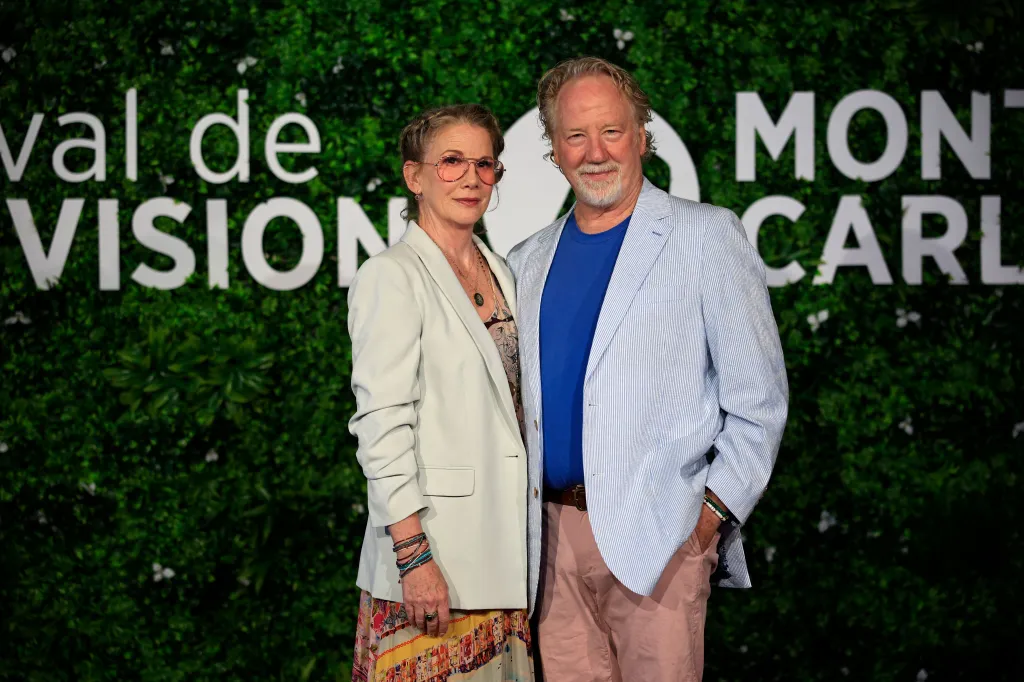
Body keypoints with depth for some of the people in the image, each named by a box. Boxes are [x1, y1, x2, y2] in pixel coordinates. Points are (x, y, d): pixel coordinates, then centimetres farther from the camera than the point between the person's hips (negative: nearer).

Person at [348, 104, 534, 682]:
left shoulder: (499, 273, 14)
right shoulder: (392, 276, -8)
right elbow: (382, 424, -14)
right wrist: (413, 555, -20)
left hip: (500, 555, 7)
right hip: (433, 556, -7)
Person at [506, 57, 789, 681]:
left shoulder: (707, 237, -2)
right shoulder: (529, 261, 13)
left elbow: (759, 400, -3)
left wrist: (713, 513, -8)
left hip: (658, 538, -4)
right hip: (554, 532, 5)